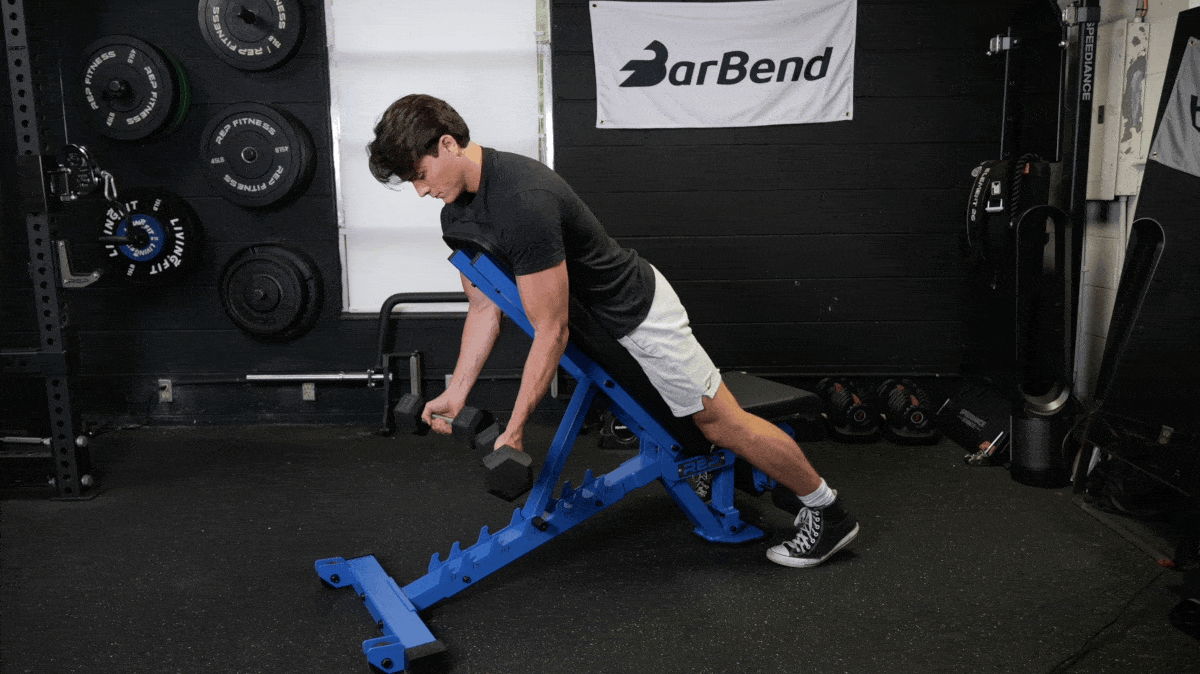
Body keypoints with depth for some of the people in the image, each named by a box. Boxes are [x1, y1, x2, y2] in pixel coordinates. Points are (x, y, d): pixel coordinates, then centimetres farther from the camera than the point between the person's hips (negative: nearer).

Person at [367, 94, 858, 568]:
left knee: (721, 421, -1)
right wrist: (456, 392, -1)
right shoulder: (458, 215, -4)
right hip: (593, 314, 9)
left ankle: (828, 512, 15)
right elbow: (485, 306, 4)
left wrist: (514, 430, -25)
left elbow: (551, 331, -30)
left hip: (634, 311, -9)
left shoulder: (523, 202, -34)